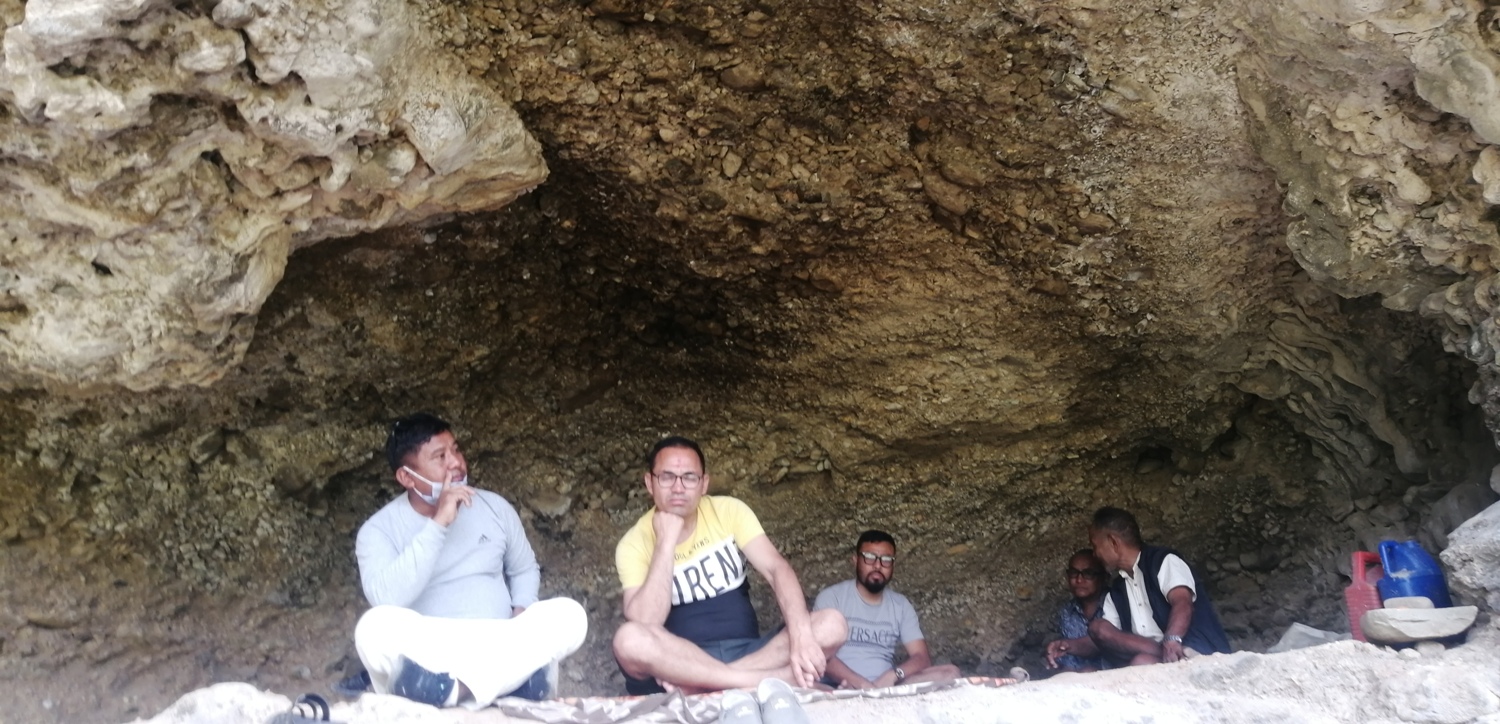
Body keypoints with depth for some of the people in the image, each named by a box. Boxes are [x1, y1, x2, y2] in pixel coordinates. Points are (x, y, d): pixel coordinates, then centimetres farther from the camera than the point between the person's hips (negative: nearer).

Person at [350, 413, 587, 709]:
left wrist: (522, 614, 0)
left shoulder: (495, 507, 9)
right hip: (427, 655, -3)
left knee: (569, 614, -24)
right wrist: (438, 524, -21)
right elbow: (386, 599, -20)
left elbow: (524, 570, 22)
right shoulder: (379, 529, -2)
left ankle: (454, 690, -27)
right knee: (375, 626, -34)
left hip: (499, 649, 4)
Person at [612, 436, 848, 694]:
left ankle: (696, 684, -27)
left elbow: (777, 569, -11)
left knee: (831, 624, -20)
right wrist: (666, 541, -22)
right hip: (682, 661, -3)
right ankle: (771, 680, -32)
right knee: (629, 639, -35)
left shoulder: (728, 511, 1)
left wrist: (801, 635, -29)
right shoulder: (634, 543, -5)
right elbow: (644, 624, -20)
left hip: (747, 652, 3)